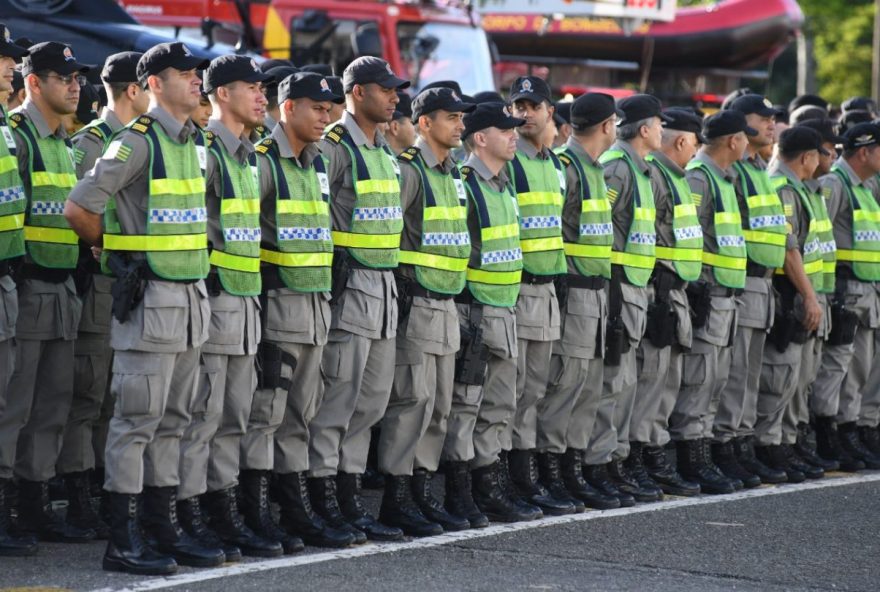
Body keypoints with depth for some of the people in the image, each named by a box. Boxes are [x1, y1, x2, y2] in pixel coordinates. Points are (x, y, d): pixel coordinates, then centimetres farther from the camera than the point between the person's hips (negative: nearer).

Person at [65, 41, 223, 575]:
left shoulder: (197, 143, 13)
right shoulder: (138, 142, -12)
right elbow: (79, 208, -15)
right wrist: (113, 248, 0)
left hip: (192, 292, 8)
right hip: (150, 296, -8)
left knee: (173, 420, 12)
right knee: (137, 419, -5)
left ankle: (164, 526, 18)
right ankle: (124, 540, -2)